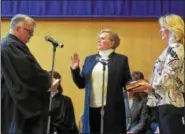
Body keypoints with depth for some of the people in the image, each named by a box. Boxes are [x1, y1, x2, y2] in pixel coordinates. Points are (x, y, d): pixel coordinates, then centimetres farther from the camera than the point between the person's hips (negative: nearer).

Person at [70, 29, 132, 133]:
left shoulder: (121, 59, 5)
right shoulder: (89, 59, 15)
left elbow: (127, 82, 3)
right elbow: (81, 84, 13)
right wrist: (75, 69, -2)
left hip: (112, 109, -3)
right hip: (92, 109, 4)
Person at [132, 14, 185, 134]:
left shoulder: (174, 49, -14)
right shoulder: (175, 48, 16)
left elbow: (166, 78, -19)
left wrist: (150, 86, -2)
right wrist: (151, 87, 9)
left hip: (170, 104, -10)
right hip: (169, 102, 10)